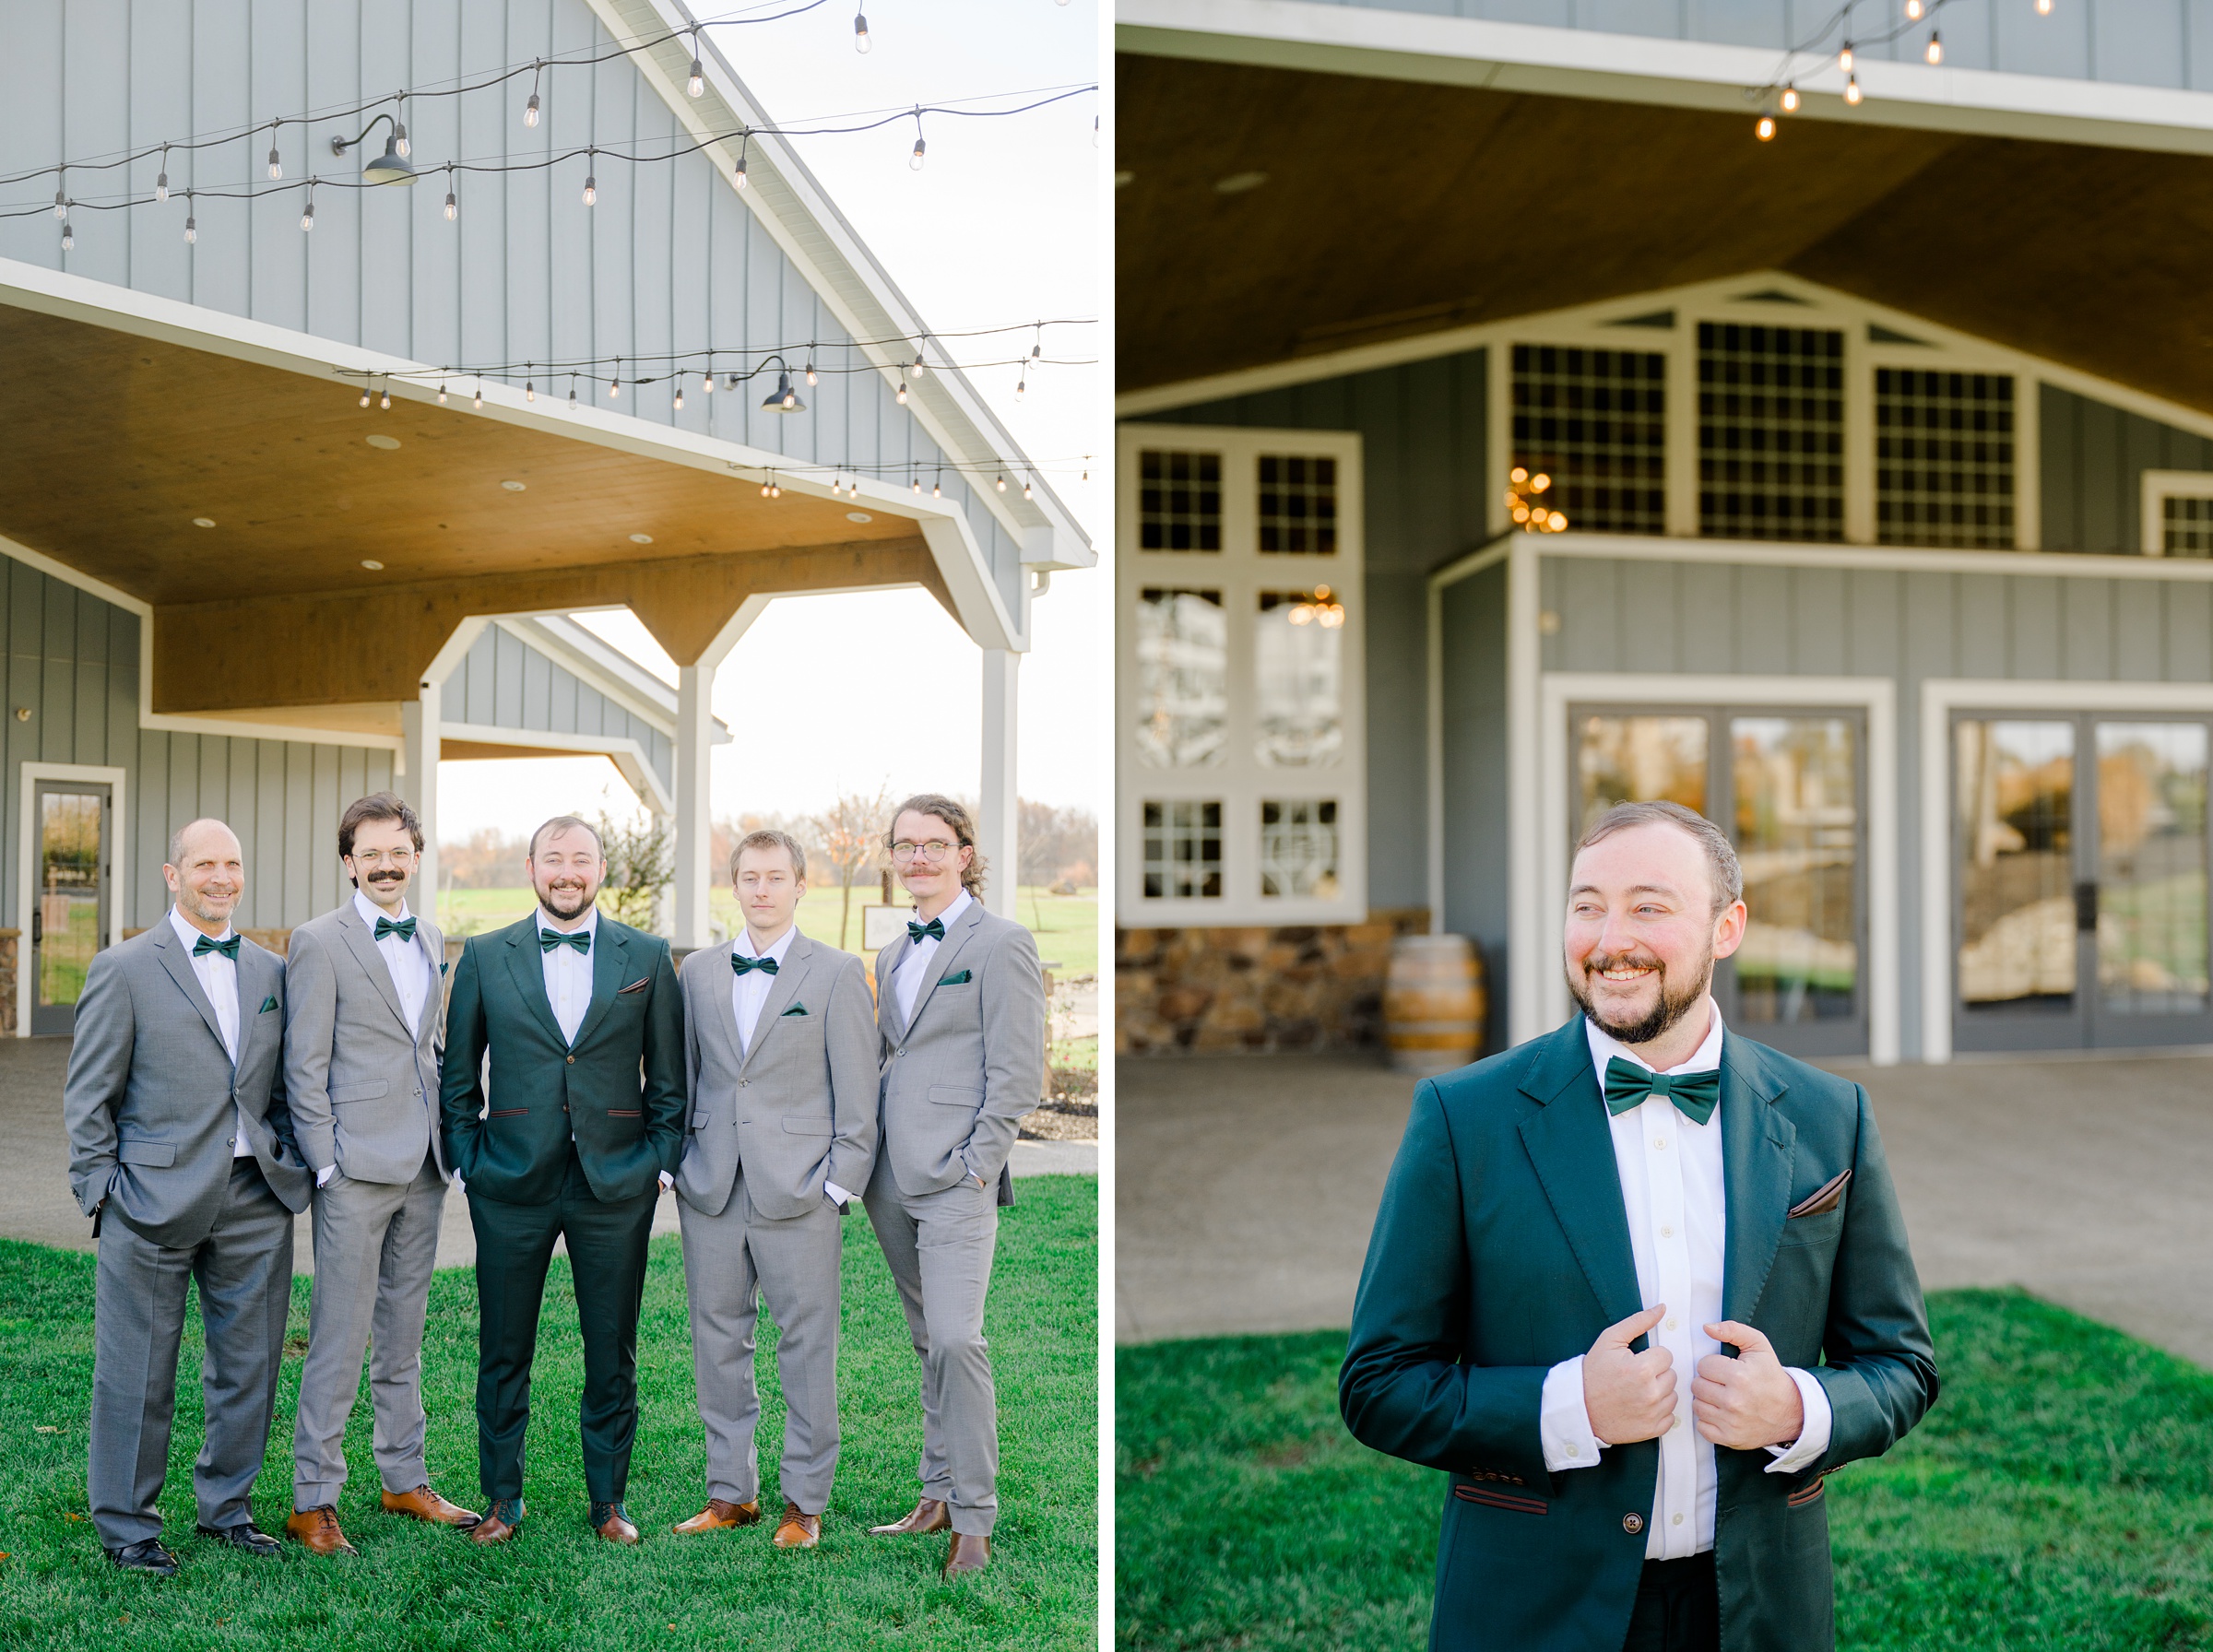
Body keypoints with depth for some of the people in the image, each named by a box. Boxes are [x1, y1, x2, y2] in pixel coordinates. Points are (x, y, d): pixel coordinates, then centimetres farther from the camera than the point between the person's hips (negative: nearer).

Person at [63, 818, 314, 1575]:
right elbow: (88, 1095, -2)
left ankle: (226, 1505, 28)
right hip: (157, 1199, -4)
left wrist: (289, 1164, 5)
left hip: (255, 1200, 4)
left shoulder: (271, 971, 10)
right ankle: (125, 1523, 21)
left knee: (250, 1364, 12)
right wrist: (101, 1190, -7)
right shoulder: (123, 968, -3)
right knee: (139, 1371, 5)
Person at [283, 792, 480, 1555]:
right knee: (339, 1341, -2)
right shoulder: (319, 942, -7)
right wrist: (326, 1165, -12)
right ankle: (312, 1500, 9)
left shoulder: (430, 939, 13)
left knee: (403, 1334, 15)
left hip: (423, 1168, 6)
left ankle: (405, 1479, 25)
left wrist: (447, 1136, 13)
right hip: (356, 1170, -6)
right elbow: (304, 1067, -8)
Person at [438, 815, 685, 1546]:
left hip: (617, 1184, 0)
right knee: (503, 1352, 9)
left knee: (613, 1354, 7)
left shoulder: (647, 957, 3)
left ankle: (608, 1500, 22)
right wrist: (465, 1160, 2)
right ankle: (502, 1499, 25)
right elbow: (457, 1075, 9)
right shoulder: (484, 957, 4)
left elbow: (668, 1075, 7)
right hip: (511, 1184, 0)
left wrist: (661, 1160, 1)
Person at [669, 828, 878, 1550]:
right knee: (717, 1341, 11)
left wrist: (839, 1184, -7)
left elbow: (857, 1091, -2)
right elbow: (682, 1076, 15)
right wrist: (674, 1163, 8)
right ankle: (731, 1491, 25)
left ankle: (804, 1502, 15)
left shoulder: (837, 973, -1)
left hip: (798, 1193, -4)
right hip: (710, 1192, 4)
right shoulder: (698, 971, 10)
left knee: (807, 1348, 2)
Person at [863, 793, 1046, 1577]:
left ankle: (973, 1520, -3)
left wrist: (973, 1164, -14)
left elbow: (1017, 1076, -10)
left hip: (956, 1177, -7)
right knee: (928, 1344, 13)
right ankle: (939, 1494, 23)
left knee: (955, 1340, -13)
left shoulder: (1001, 944, -6)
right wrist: (867, 1153, 12)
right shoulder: (892, 954, 17)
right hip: (893, 1179, 7)